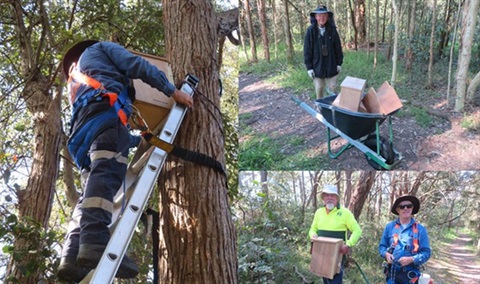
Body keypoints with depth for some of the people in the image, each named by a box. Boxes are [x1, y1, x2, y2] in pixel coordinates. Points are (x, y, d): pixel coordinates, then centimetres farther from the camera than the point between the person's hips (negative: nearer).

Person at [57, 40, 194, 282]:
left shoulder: (76, 81, 46)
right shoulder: (100, 48, 30)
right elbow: (138, 66, 11)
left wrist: (139, 140, 45)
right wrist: (173, 91, 11)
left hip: (82, 130, 8)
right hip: (105, 110, -7)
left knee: (92, 193, -3)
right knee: (107, 172, -29)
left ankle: (72, 256, -21)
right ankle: (95, 243, -50)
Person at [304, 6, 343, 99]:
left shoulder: (332, 30, -3)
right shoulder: (311, 31, -7)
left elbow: (338, 47, 3)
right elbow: (307, 50, -4)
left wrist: (339, 63, 3)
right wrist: (309, 67, -7)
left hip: (331, 66, 1)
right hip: (317, 66, -1)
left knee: (333, 88, 6)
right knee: (319, 90, 8)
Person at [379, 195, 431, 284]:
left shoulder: (420, 229, -3)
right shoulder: (389, 227, 4)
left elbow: (426, 252, -4)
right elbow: (382, 246, 12)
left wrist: (412, 259, -20)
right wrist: (386, 254, -10)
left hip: (410, 274, -2)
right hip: (392, 272, 2)